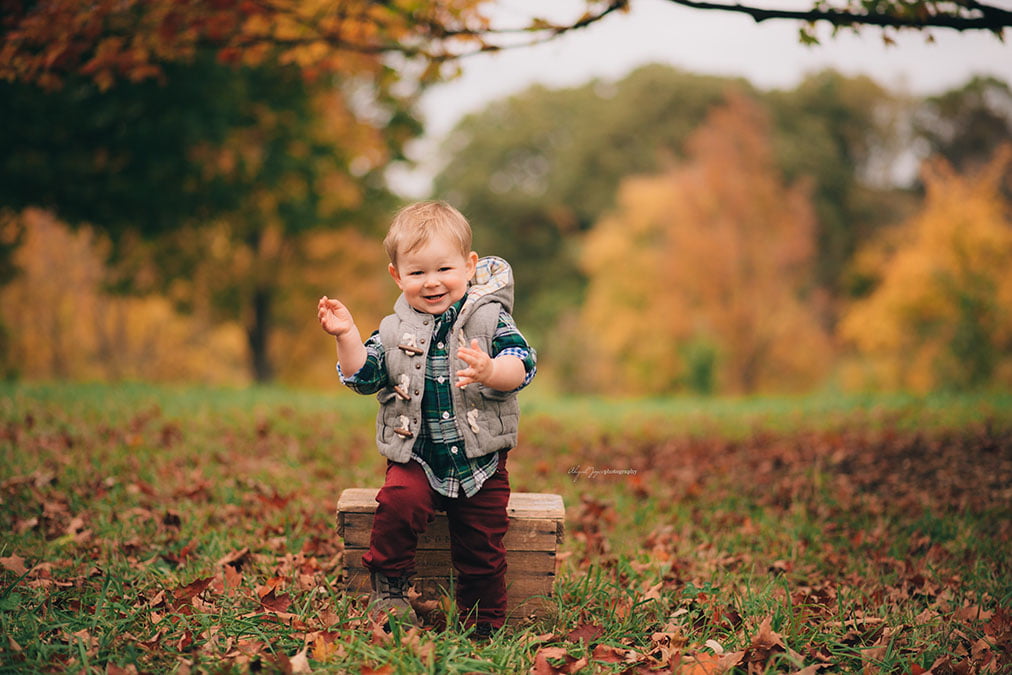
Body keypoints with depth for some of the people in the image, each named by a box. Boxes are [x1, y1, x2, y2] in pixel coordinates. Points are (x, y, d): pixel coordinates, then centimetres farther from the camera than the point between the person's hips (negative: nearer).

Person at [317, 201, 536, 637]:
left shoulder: (489, 319, -2)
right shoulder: (395, 330, 4)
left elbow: (522, 366, -14)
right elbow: (363, 376, 2)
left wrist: (490, 372, -35)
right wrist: (347, 337, -14)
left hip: (480, 457, -1)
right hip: (417, 456, 1)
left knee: (482, 547, -1)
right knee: (399, 500, -28)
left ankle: (484, 628, 20)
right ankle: (389, 589, -8)